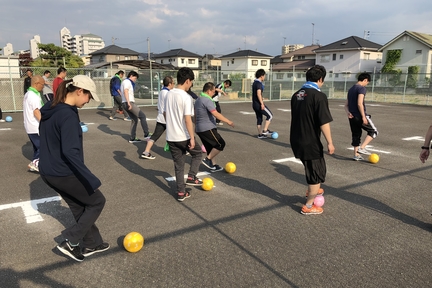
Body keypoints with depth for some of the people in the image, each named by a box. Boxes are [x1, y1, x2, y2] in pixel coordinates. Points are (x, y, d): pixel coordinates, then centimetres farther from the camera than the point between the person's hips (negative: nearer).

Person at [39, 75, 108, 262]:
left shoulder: (49, 110, 6)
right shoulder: (68, 115, -23)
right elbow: (70, 152, -30)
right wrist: (91, 179, -31)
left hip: (48, 172, 9)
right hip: (64, 174, -9)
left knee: (80, 207, 22)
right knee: (97, 201, 10)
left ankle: (92, 244, 35)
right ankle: (71, 242, 11)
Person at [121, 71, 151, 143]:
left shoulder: (124, 82, 26)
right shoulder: (127, 81, -6)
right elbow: (126, 91, -21)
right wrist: (128, 102, -30)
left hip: (127, 104, 10)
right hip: (129, 103, -10)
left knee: (134, 120, 12)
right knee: (142, 116, -10)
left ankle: (132, 138, 12)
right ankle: (146, 134, -11)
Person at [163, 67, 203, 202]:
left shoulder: (169, 94, 5)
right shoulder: (186, 97, -17)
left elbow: (165, 114, 13)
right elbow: (188, 120, -20)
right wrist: (192, 138, -14)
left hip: (171, 137, 6)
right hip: (184, 137, -6)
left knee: (178, 165, 14)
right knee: (197, 153, 23)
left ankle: (181, 193, 20)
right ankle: (191, 177, 14)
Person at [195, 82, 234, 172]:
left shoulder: (198, 100, 14)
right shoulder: (207, 100, -17)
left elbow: (195, 115, 23)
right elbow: (216, 114, -25)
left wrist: (196, 124, 33)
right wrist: (228, 121, -21)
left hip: (199, 129, 10)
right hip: (207, 128, -10)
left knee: (210, 148, 16)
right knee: (221, 144, -2)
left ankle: (213, 165, 20)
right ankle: (207, 159, -2)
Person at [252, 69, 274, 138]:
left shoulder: (255, 83, 14)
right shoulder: (259, 83, -15)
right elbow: (259, 94, -24)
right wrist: (262, 104, -24)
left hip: (254, 104, 10)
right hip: (259, 104, -9)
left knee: (259, 118, 14)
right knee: (270, 115, 1)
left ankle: (260, 134, 17)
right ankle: (265, 130, -1)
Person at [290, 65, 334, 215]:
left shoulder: (296, 95, 6)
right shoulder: (319, 96, -18)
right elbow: (324, 123, -20)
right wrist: (329, 142, -12)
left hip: (296, 141, 8)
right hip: (310, 142, -8)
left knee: (312, 167, 30)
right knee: (318, 173, 10)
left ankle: (312, 190, 48)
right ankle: (308, 206, 18)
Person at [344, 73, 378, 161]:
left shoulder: (350, 89, 17)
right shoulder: (362, 88, -10)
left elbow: (346, 105, 14)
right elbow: (359, 104, -21)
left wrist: (348, 112, -3)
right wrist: (363, 117, -19)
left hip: (352, 117, 8)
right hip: (359, 116, -8)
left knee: (356, 135, 15)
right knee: (373, 131, 6)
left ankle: (356, 155, 17)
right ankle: (362, 148, -5)